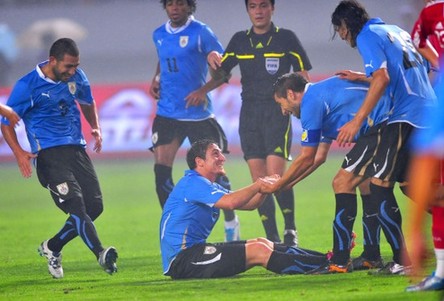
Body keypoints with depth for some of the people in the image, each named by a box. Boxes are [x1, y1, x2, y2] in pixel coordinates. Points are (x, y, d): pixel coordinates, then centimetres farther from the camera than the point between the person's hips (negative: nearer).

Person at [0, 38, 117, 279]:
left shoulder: (76, 77, 7)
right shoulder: (27, 86, -9)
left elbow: (87, 102, 28)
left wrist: (95, 128, 10)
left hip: (77, 148, 6)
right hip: (49, 153, -6)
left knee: (94, 205, 1)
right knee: (75, 203, -23)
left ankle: (52, 248, 20)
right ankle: (101, 254, -35)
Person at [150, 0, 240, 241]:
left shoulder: (200, 33, -8)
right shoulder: (159, 35, 9)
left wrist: (204, 90, -20)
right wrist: (156, 80, 8)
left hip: (198, 114, -4)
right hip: (167, 114, 4)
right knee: (161, 171, -6)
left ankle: (231, 225, 19)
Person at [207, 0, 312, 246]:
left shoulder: (286, 38, 2)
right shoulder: (239, 41, 12)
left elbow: (303, 77, 5)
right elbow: (220, 75, 14)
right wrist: (213, 62, -7)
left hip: (277, 111, -4)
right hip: (249, 113, 4)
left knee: (276, 175, -16)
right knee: (259, 179, 1)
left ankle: (290, 231, 0)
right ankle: (272, 240, 6)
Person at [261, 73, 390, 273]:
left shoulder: (311, 101, -4)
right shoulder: (322, 93, 27)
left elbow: (307, 158, -1)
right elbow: (319, 157, 32)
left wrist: (276, 186, 9)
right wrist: (288, 183, 34)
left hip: (380, 127, -10)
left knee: (343, 182, -6)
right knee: (365, 183, 20)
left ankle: (340, 262, -7)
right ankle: (372, 256, 23)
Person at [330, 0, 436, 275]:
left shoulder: (367, 36, -3)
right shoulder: (397, 31, 23)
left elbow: (382, 78, -16)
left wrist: (357, 121, -17)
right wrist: (364, 78, 24)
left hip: (406, 116, -9)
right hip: (429, 112, 9)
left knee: (379, 183, -8)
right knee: (408, 184, 19)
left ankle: (402, 261, -13)